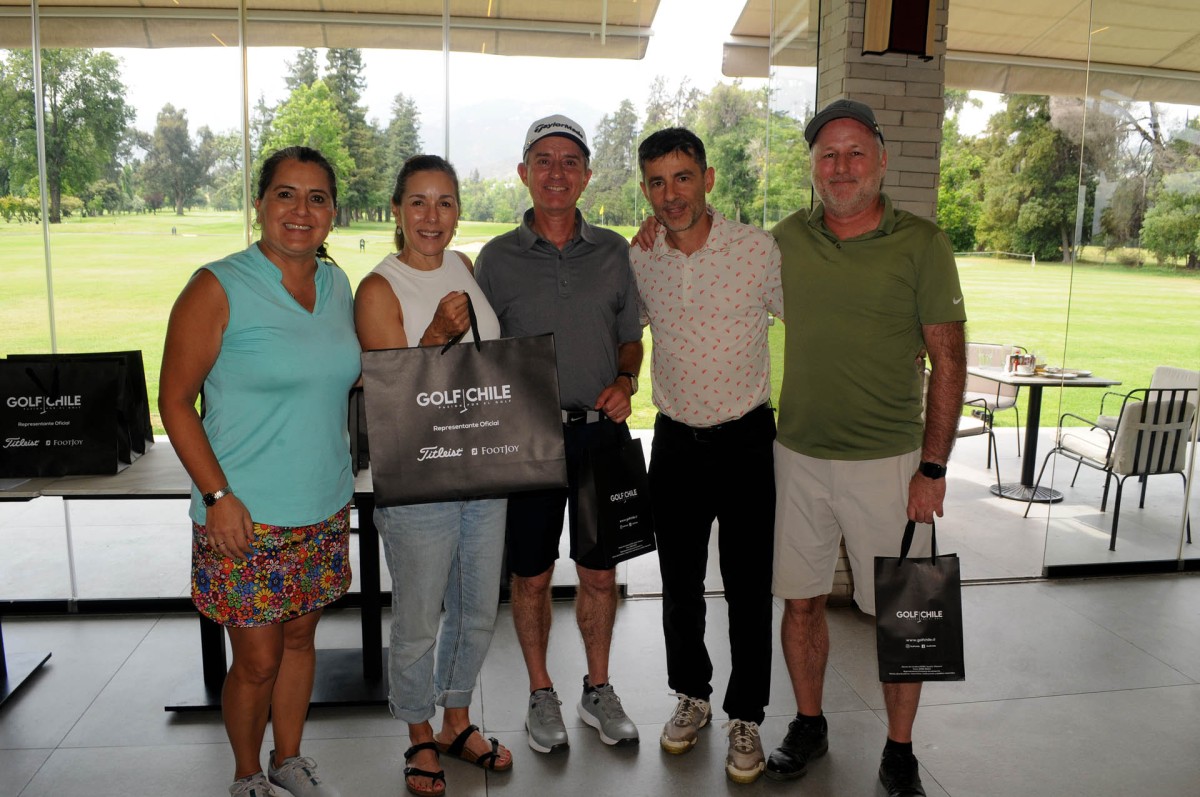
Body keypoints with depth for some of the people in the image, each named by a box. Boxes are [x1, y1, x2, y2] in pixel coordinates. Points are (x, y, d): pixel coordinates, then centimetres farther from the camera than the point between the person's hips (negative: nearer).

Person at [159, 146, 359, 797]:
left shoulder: (337, 285, 6)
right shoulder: (218, 288, -12)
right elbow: (175, 402, -10)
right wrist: (217, 493, -16)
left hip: (324, 509, 5)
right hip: (245, 517, -5)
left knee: (300, 636, 19)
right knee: (257, 661, 7)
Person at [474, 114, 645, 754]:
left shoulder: (614, 251, 6)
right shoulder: (497, 258, 1)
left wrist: (624, 382, -5)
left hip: (602, 432, 2)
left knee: (599, 572, 12)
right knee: (532, 576, 10)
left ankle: (598, 690, 31)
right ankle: (541, 694, 30)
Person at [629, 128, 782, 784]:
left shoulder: (759, 249, -10)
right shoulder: (638, 260, -1)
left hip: (746, 440, -3)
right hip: (675, 441, 3)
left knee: (748, 587, 6)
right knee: (679, 582, 14)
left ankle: (746, 717, 25)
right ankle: (691, 694, 36)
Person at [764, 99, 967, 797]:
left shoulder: (922, 243, -5)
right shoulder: (788, 239, 5)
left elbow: (949, 361, -5)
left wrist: (933, 467, -10)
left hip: (888, 463, -3)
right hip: (798, 457, 3)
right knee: (801, 600, 12)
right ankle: (809, 726, 34)